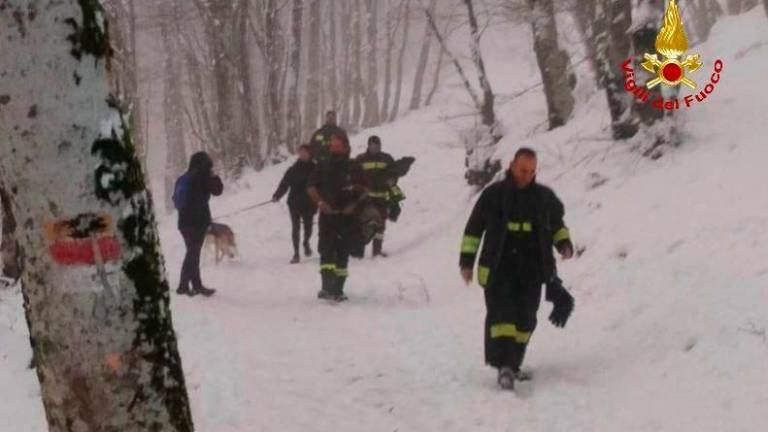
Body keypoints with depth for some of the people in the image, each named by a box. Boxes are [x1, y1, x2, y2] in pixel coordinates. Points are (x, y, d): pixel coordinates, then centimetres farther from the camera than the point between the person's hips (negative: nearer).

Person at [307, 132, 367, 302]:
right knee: (327, 250, -13)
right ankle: (327, 286, -21)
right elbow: (311, 186, 7)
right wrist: (320, 202, -9)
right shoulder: (323, 166, 4)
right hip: (328, 213, -1)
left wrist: (354, 204, -7)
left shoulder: (353, 167, 3)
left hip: (347, 215, 1)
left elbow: (364, 189, 7)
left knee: (343, 252, 6)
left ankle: (338, 289, 13)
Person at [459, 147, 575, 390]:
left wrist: (564, 243, 1)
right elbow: (474, 228, 6)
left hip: (532, 270, 3)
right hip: (499, 268, -3)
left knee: (525, 319, 5)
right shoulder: (494, 194, 0)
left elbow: (557, 225, 21)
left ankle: (513, 364, 18)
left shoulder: (544, 197, 8)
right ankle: (505, 366, -24)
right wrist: (467, 260, 3)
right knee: (502, 313, -15)